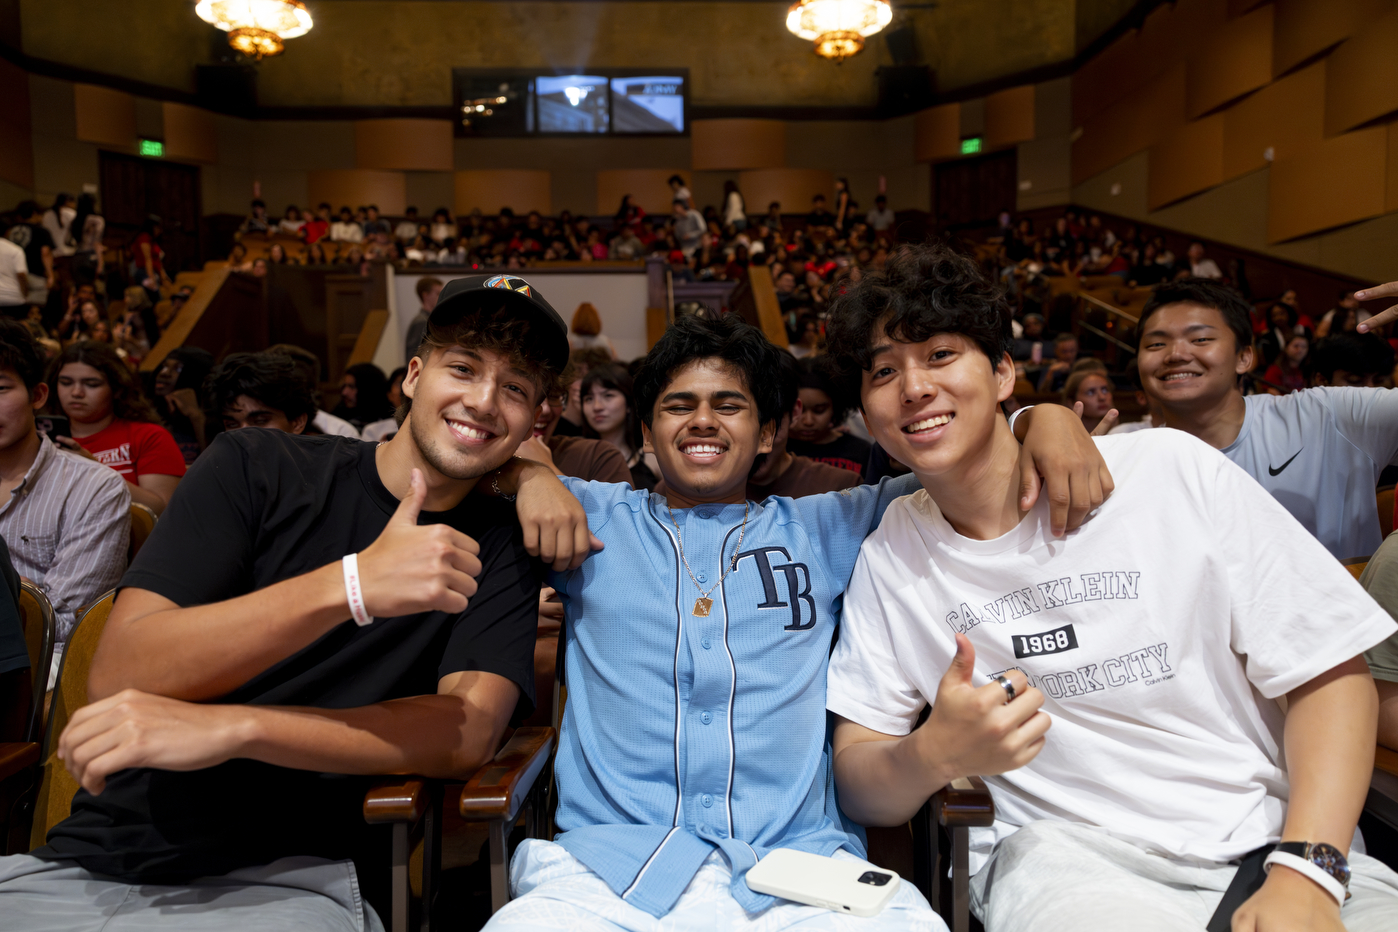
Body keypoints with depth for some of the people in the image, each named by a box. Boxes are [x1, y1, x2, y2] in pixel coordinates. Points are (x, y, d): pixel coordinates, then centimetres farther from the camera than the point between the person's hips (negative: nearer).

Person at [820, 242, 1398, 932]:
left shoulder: (1168, 469, 0)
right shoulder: (892, 553, 4)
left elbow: (1331, 670, 1)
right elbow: (856, 785, 3)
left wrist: (1305, 874, -13)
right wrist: (934, 757, -20)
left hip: (1266, 843, 2)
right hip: (1062, 853, -1)